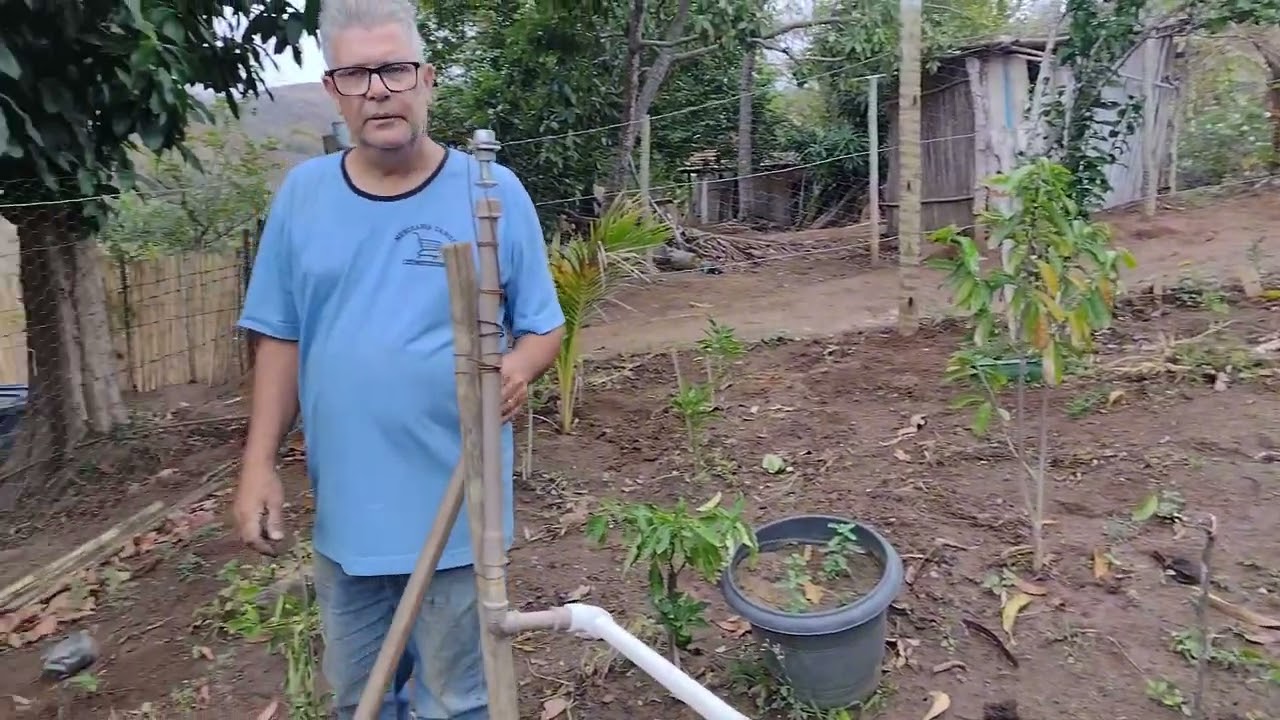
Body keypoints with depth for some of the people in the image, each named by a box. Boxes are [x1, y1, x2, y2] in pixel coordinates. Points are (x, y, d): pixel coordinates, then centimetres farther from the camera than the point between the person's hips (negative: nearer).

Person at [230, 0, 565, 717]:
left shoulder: (493, 192, -7)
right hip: (345, 505, 4)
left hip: (458, 505, -3)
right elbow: (282, 338, 6)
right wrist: (260, 464, 2)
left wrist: (518, 368, -25)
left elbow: (544, 326, -3)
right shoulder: (302, 194, 1)